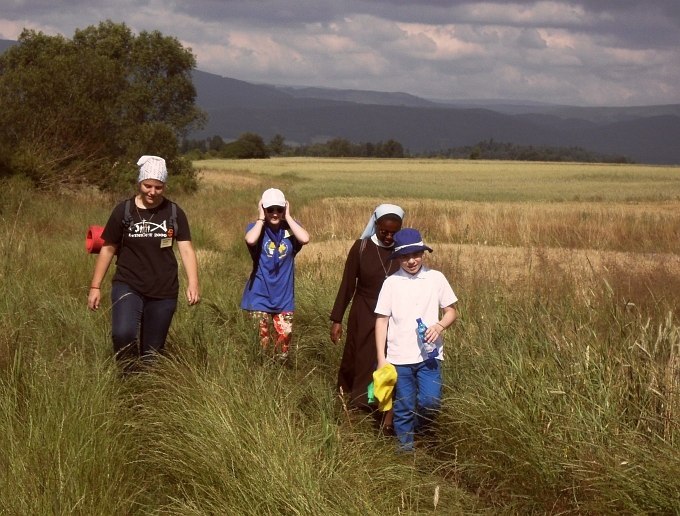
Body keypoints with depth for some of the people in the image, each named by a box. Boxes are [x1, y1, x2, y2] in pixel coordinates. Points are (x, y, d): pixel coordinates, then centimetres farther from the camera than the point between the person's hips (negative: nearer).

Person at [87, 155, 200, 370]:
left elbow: (186, 249, -1)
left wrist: (193, 284, -15)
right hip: (128, 286, -1)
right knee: (122, 334, -26)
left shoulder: (174, 213, 2)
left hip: (164, 292, 1)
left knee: (152, 351, 4)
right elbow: (108, 249, 6)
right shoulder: (124, 211, 0)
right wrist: (95, 286, 5)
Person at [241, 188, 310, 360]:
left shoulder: (290, 228, 2)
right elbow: (250, 240, -27)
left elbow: (305, 239, -20)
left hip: (284, 297, 2)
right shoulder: (256, 228, -2)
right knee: (260, 343, 0)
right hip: (259, 296, -2)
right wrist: (261, 219, -13)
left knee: (284, 341, 5)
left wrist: (288, 217, -10)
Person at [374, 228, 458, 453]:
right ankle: (405, 446, 22)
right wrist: (381, 358, -2)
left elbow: (451, 311, 9)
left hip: (429, 355, 0)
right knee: (403, 406, 5)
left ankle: (420, 427, 18)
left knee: (431, 401, -12)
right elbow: (381, 320, 2)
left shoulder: (435, 278, 2)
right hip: (399, 357, 0)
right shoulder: (391, 283, 0)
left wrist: (439, 326, -13)